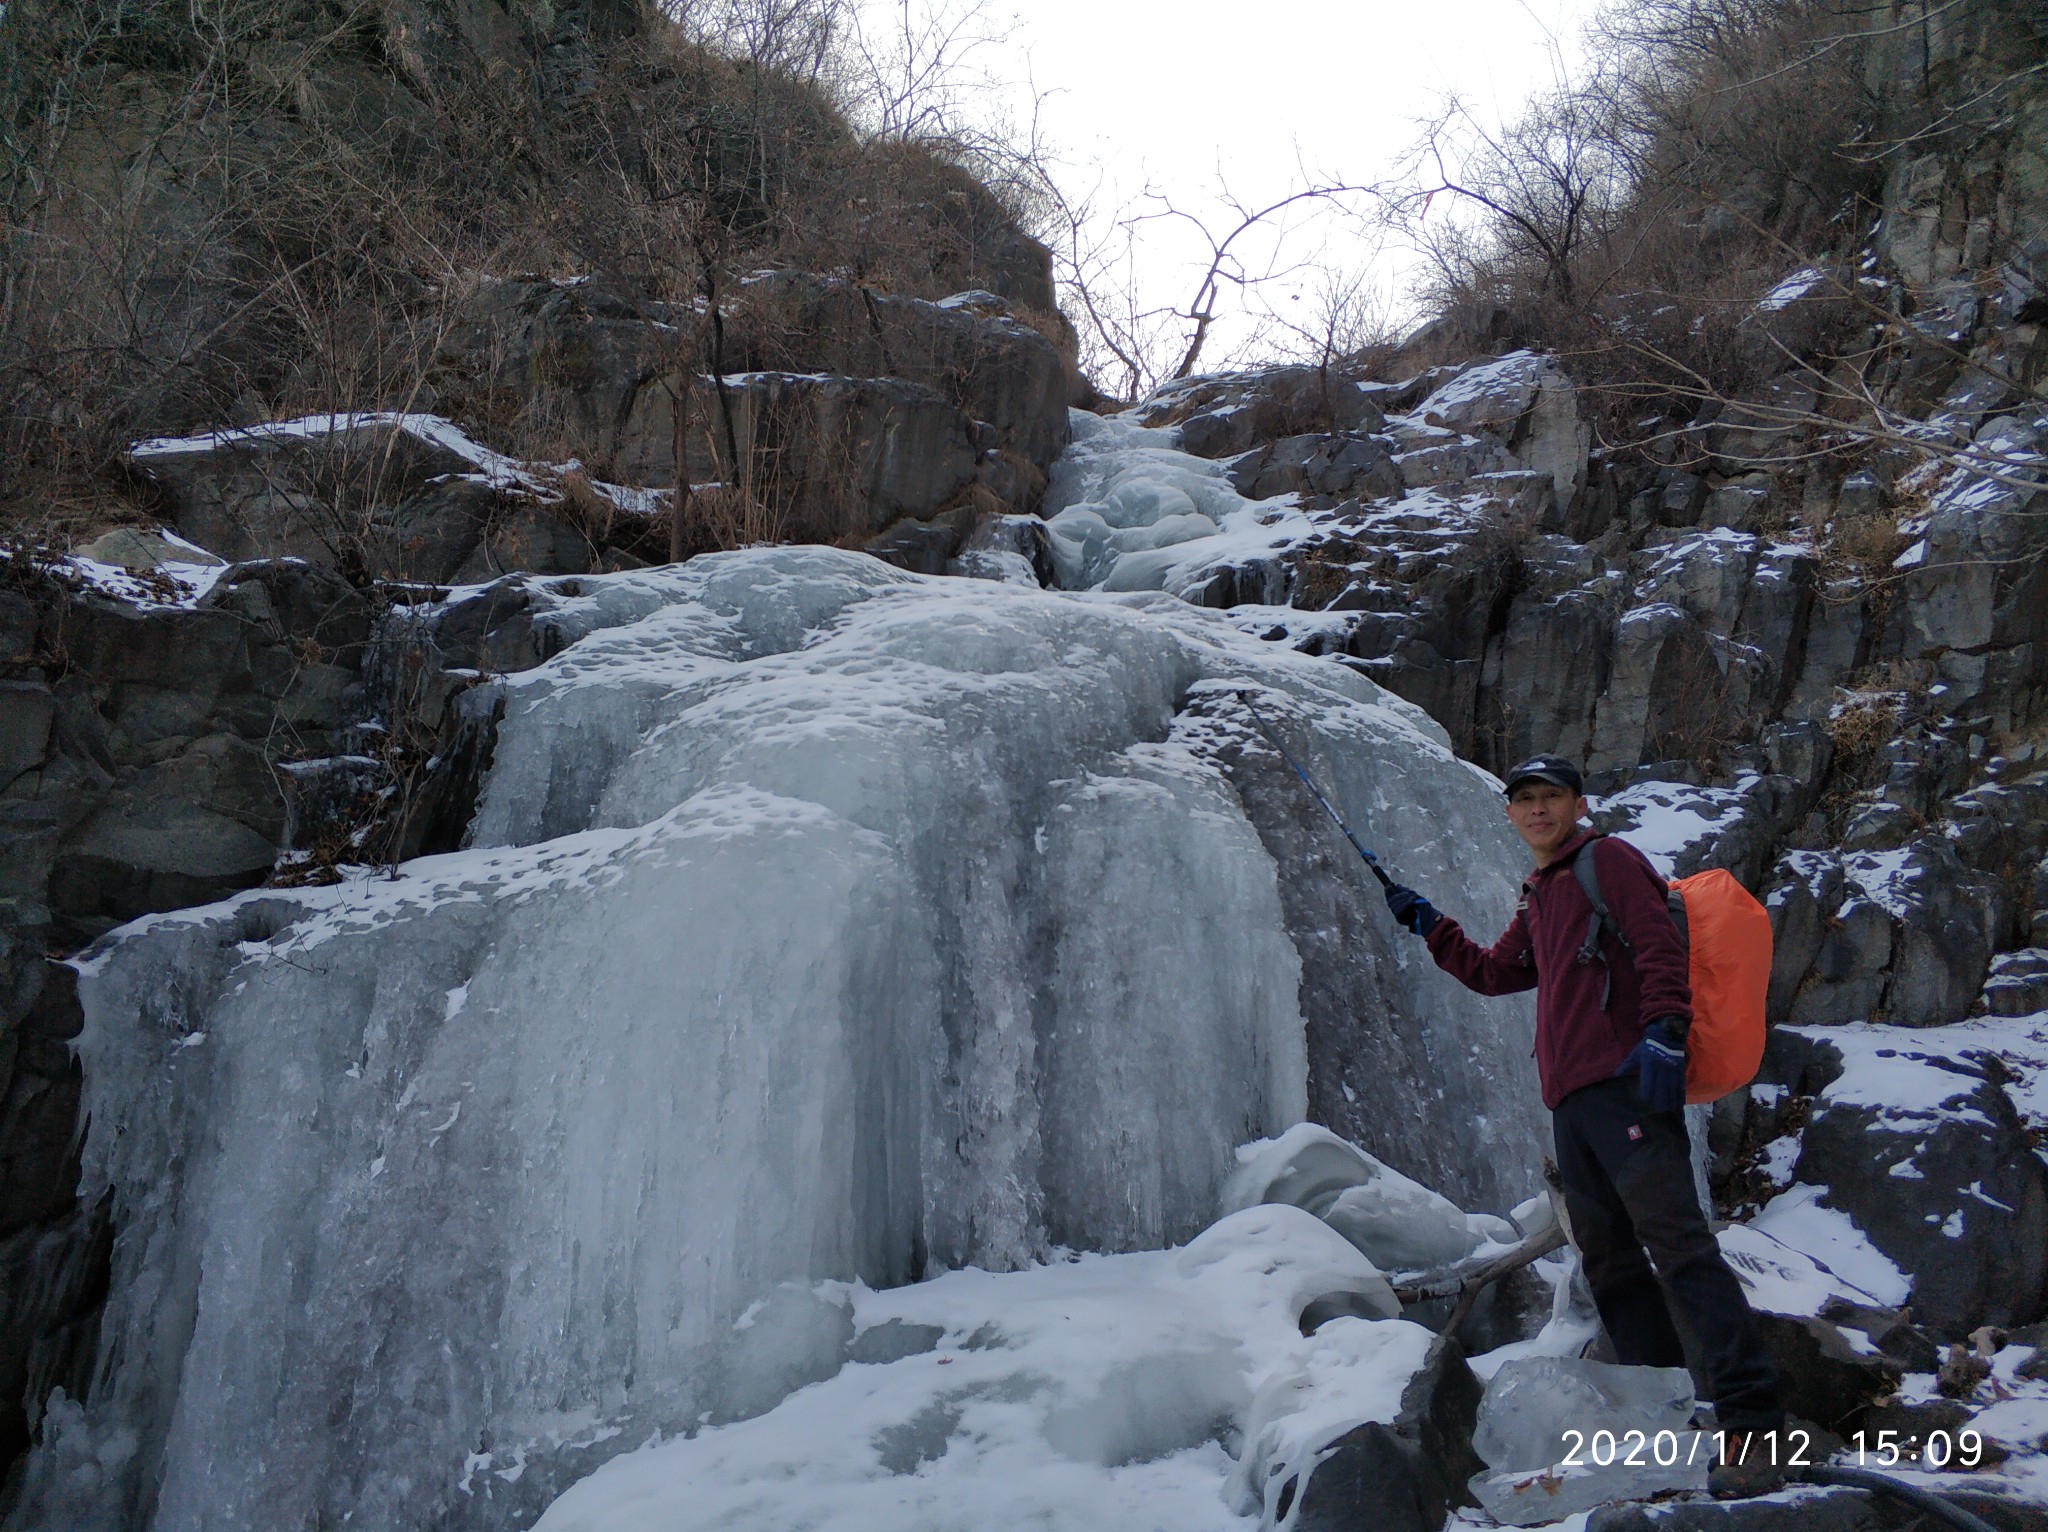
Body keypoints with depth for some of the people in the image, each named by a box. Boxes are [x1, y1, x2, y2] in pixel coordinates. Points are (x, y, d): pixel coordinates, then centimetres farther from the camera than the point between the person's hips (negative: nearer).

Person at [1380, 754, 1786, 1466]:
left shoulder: (1607, 859, 3)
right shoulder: (1538, 899, 27)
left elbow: (1659, 946, -10)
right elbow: (1494, 972, 40)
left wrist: (1662, 1032, -23)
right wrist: (1427, 924, 35)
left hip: (1625, 1085, -9)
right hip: (1571, 1101, 9)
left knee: (1675, 1241, -17)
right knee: (1610, 1265, 6)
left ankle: (1752, 1412, -20)